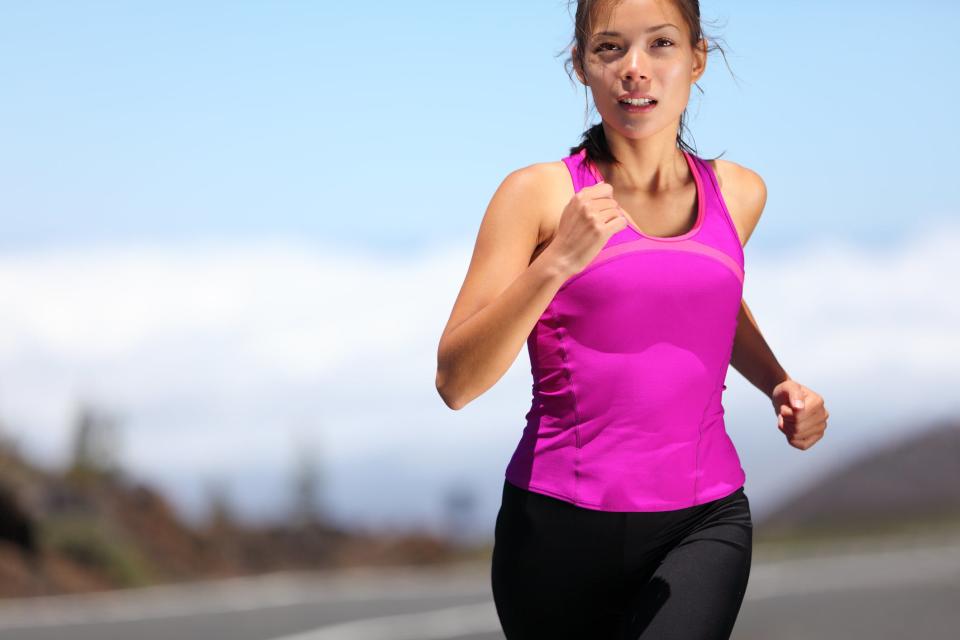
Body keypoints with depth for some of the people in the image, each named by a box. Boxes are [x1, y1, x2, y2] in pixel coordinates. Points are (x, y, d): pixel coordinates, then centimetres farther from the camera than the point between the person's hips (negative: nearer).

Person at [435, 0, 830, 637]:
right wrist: (557, 263, -19)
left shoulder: (738, 194, 9)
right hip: (561, 528, -1)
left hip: (703, 524, 1)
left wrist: (778, 383, 14)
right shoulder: (538, 194, -3)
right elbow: (455, 382, -9)